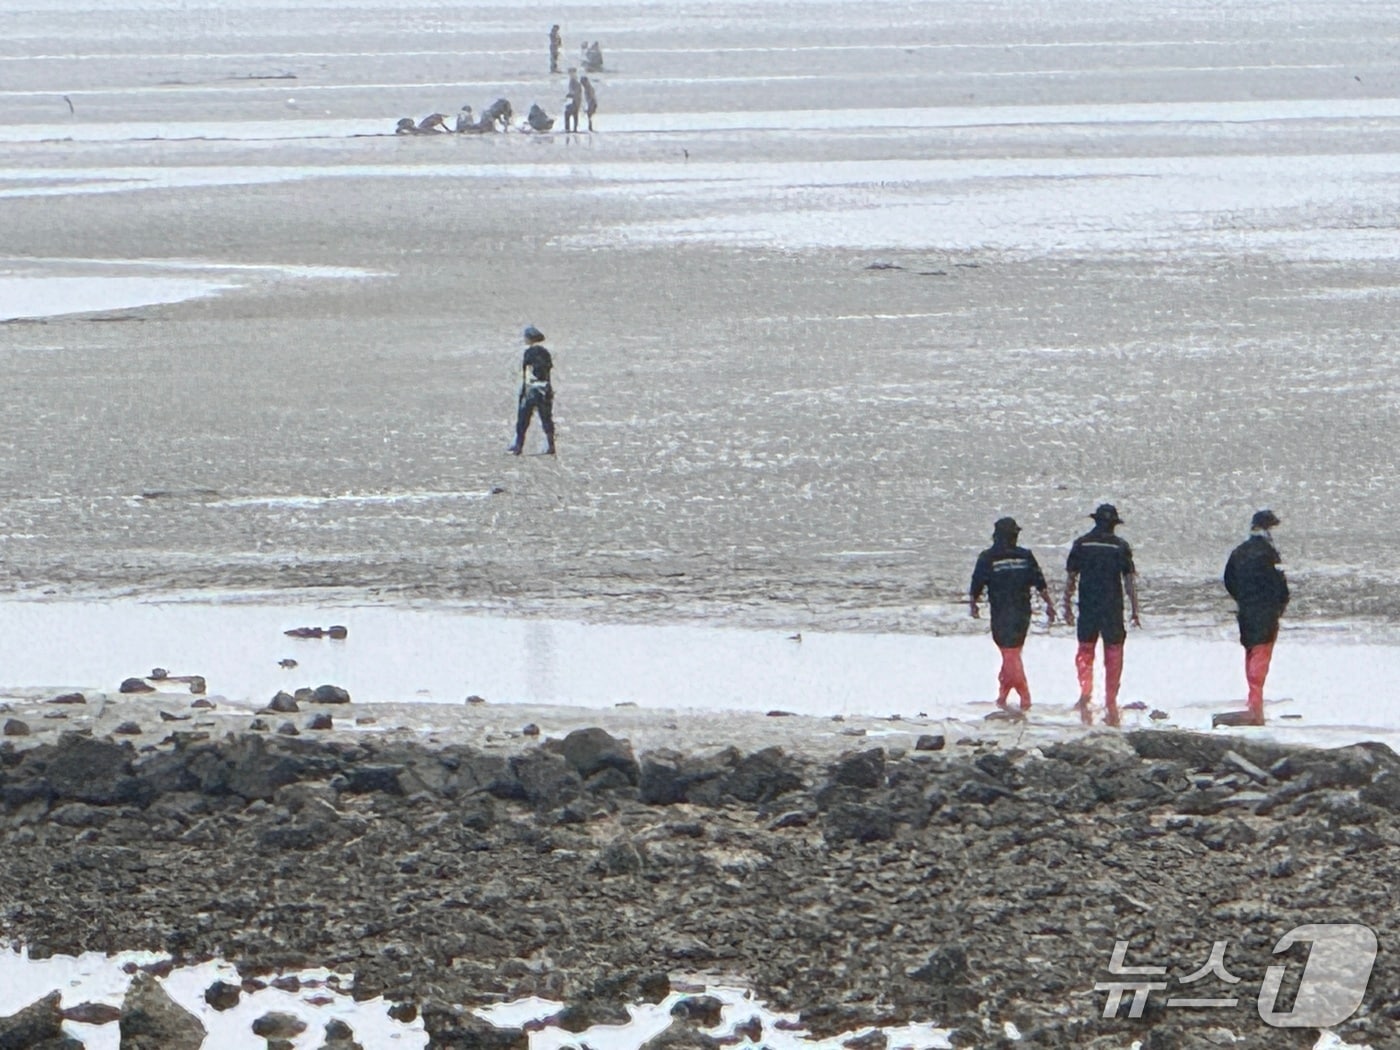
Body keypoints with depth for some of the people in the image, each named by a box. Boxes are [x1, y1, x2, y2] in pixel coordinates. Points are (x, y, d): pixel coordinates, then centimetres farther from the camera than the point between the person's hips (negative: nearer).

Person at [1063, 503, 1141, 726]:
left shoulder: (1081, 544, 1)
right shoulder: (1120, 546, -2)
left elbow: (1070, 579, 2)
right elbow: (1129, 580, -3)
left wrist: (1067, 607, 9)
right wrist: (1135, 610, 1)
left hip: (1087, 607, 1)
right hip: (1113, 608, -1)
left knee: (1085, 650, 11)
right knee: (1113, 655, 8)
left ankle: (1085, 690, -12)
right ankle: (1111, 705, 9)